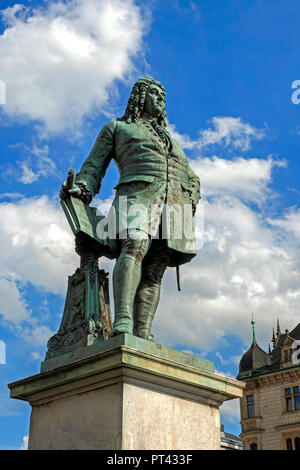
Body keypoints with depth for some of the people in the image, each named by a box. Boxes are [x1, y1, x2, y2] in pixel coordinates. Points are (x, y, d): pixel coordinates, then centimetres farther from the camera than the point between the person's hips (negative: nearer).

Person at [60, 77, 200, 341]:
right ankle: (123, 321, -46)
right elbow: (94, 166, 15)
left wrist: (191, 202, 14)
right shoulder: (117, 128, 27)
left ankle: (143, 335, -23)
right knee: (135, 247, -32)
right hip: (138, 193, -4)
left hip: (175, 201, 4)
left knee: (154, 270, -12)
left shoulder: (170, 140, 39)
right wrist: (81, 190, -5)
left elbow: (192, 179, 35)